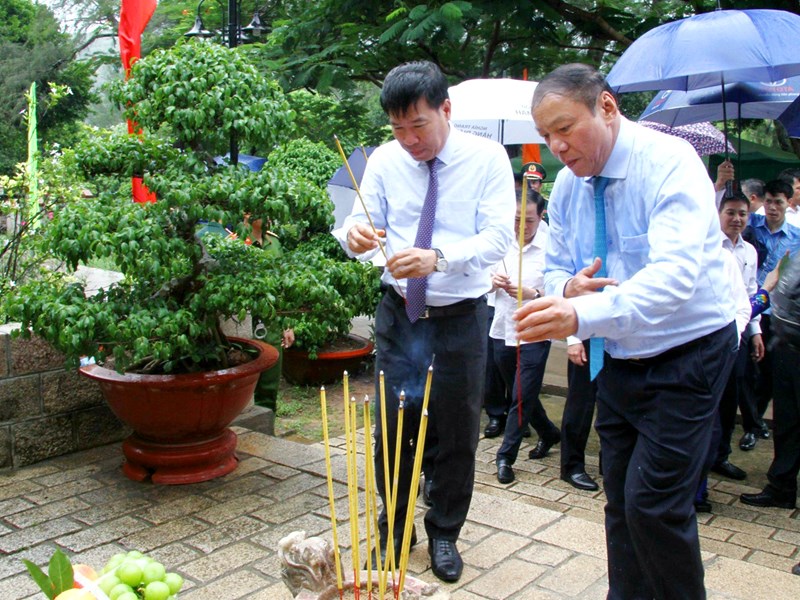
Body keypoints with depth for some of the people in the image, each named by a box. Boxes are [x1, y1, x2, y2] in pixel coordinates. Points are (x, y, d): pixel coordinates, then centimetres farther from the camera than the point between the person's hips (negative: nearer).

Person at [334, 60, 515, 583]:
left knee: (458, 433, 10)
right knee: (392, 426, 5)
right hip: (400, 314, 2)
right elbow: (363, 222, 2)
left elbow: (498, 236, -17)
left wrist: (438, 258, -34)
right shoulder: (385, 160, 0)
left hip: (462, 318, -1)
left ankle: (445, 534, 32)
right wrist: (355, 235, -25)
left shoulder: (487, 159, -8)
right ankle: (393, 529, 29)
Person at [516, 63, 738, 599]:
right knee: (621, 500, 13)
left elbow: (675, 274, -36)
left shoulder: (670, 163, -22)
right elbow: (556, 269, 8)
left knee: (653, 503, -11)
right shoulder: (568, 185, -1)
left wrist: (582, 314, -50)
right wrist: (567, 288, -18)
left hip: (686, 357, -6)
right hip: (617, 361, 7)